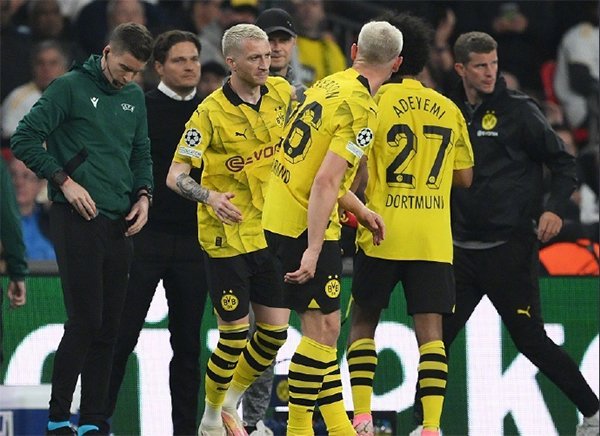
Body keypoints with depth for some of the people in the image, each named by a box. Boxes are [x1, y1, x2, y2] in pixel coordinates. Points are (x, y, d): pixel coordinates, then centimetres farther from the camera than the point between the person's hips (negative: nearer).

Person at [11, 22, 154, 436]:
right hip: (78, 219, -6)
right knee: (85, 321, -10)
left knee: (109, 326, 5)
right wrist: (64, 181, -12)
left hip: (120, 224, 6)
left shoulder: (134, 97, 14)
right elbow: (25, 139, -9)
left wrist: (143, 193, 7)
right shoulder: (70, 87, -6)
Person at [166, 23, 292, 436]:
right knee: (234, 335, -4)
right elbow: (175, 175, -14)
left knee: (275, 330, 3)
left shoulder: (282, 93, 1)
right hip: (228, 236, -5)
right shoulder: (211, 112, -14)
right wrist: (210, 197, -32)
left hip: (271, 232, 5)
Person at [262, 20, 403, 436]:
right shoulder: (362, 112, -17)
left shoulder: (328, 85, 10)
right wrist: (313, 251, -24)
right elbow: (325, 184, -23)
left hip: (277, 215, 9)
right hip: (307, 226, -9)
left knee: (323, 326, 14)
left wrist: (359, 209, 21)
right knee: (323, 327, -4)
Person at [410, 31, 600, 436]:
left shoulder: (518, 109, -5)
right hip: (462, 248, 5)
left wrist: (555, 208, -18)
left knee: (530, 339, -4)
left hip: (511, 248, -5)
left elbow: (564, 163, -4)